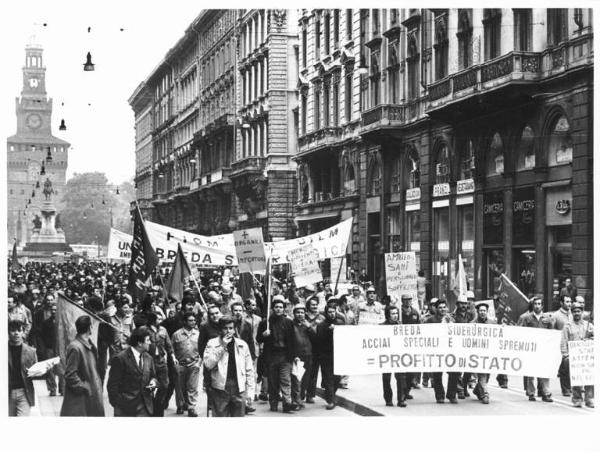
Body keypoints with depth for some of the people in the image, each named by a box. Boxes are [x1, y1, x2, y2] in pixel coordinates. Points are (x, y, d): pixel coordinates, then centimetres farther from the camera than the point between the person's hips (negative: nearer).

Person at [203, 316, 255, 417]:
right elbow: (208, 364, -12)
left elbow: (249, 370, 12)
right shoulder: (212, 343, 1)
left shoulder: (242, 345, 7)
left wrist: (250, 391, 6)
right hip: (220, 388, -2)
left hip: (239, 389, 2)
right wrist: (222, 347, -14)